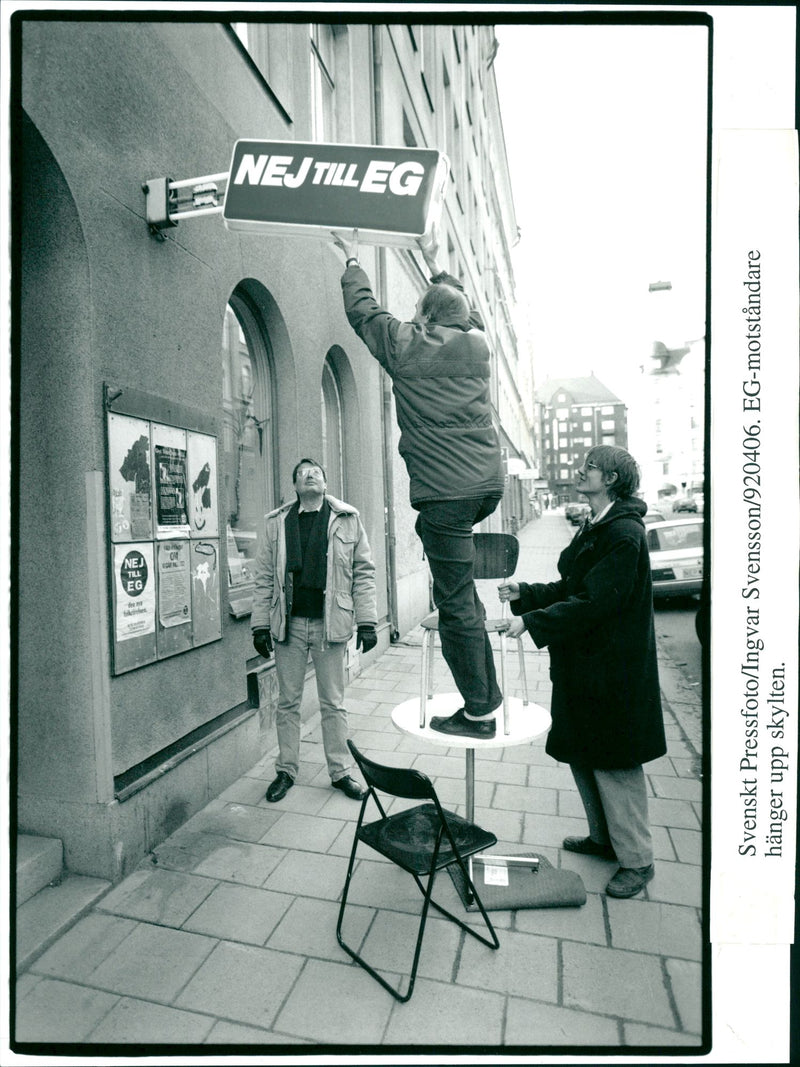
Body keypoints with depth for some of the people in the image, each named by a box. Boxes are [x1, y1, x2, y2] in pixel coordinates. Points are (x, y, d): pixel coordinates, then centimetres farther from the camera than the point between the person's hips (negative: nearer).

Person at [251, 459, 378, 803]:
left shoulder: (348, 520, 2)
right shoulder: (276, 523, 5)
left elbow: (364, 571, 2)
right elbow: (263, 578, 6)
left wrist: (367, 622, -2)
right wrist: (260, 625, 1)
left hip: (330, 624, -1)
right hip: (288, 624, 1)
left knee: (333, 703, 10)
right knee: (287, 702, 13)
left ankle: (341, 771, 25)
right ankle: (286, 770, 29)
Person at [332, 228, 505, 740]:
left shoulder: (406, 345, 0)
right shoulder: (477, 343, 12)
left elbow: (363, 310, 18)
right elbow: (464, 308, 35)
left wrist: (352, 261, 35)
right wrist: (437, 267, 48)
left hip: (447, 493, -6)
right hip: (491, 484, 6)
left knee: (457, 604, 1)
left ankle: (480, 711, 11)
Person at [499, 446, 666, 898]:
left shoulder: (624, 534, -19)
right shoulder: (594, 527, 11)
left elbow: (595, 603, -24)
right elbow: (572, 588, 14)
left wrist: (533, 621, -22)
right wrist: (524, 593, 2)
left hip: (611, 670, -9)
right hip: (582, 663, 9)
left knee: (614, 764, 4)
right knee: (583, 755, 19)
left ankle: (637, 859, 24)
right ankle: (603, 837, 38)